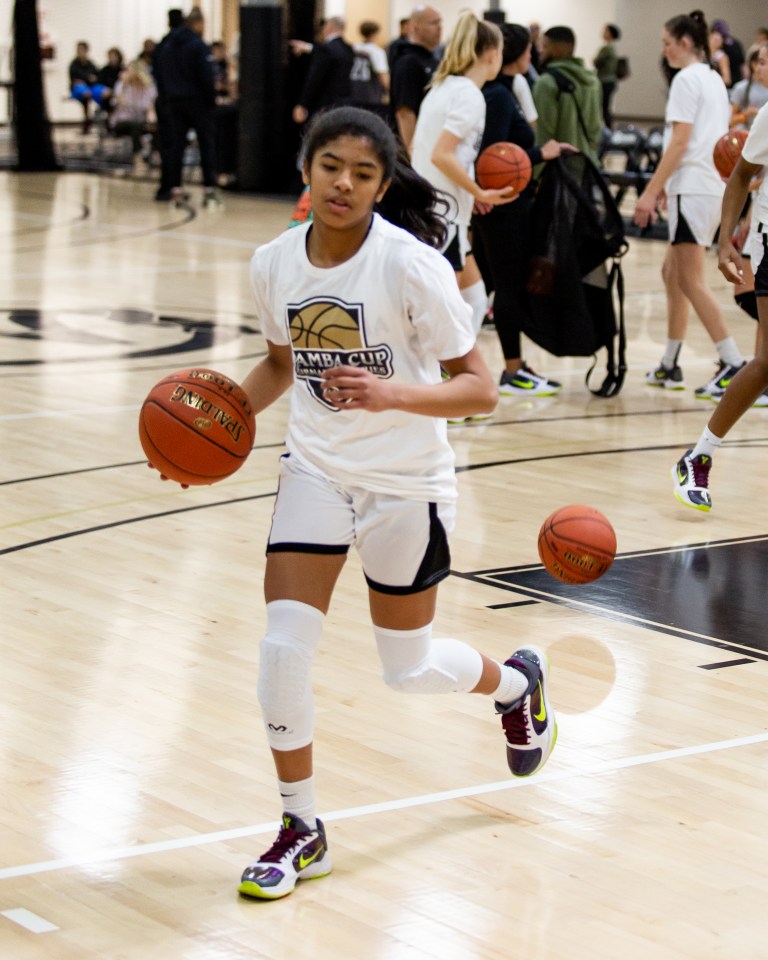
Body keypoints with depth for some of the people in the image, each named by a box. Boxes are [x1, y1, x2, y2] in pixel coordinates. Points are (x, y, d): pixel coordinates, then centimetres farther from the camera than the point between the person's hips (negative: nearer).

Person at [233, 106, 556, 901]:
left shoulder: (411, 266, -20)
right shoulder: (274, 264, -5)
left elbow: (479, 388, -18)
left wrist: (393, 394, -34)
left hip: (406, 482, -3)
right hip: (316, 470, 4)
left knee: (408, 669, 9)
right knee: (282, 647, -10)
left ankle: (516, 683, 45)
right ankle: (301, 831, 10)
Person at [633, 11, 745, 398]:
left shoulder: (686, 79, -9)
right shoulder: (714, 79, 18)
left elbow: (680, 141, -16)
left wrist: (651, 191, -17)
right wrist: (664, 185, 20)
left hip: (693, 188, -10)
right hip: (714, 187, 10)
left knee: (691, 280, -9)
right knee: (673, 273, 16)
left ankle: (734, 364, -14)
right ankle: (669, 366, 19)